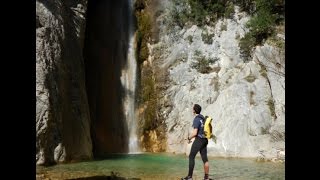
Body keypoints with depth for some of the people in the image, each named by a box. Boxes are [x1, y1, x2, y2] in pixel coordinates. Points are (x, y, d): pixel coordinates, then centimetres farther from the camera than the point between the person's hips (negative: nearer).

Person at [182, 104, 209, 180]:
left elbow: (195, 133, -21)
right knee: (205, 158, 8)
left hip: (198, 140, -9)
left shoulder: (196, 119, -16)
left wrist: (189, 138, -3)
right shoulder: (203, 118, 12)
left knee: (191, 157, -1)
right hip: (204, 140, 9)